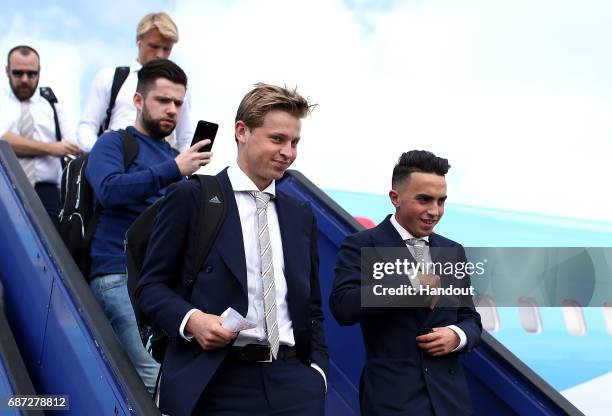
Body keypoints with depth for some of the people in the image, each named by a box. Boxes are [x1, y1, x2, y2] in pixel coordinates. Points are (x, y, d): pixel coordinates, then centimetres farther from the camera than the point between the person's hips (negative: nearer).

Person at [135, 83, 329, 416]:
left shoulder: (301, 215, 15)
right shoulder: (191, 197, 0)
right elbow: (151, 284, 0)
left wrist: (317, 369, 5)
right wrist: (191, 319, -18)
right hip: (216, 384, -4)